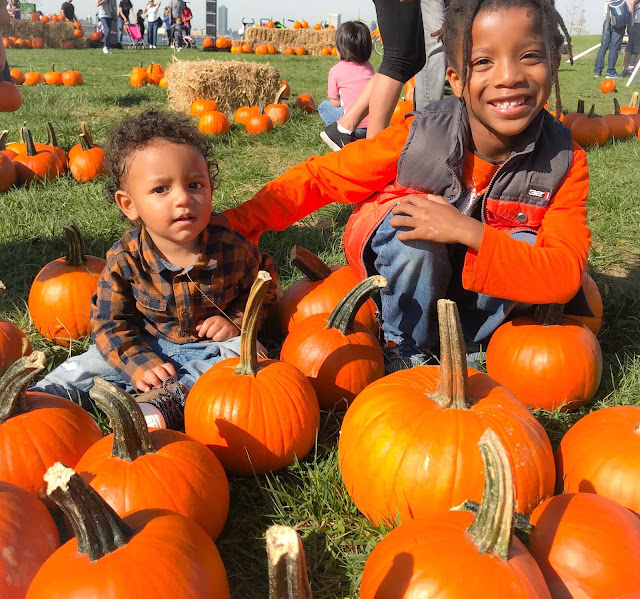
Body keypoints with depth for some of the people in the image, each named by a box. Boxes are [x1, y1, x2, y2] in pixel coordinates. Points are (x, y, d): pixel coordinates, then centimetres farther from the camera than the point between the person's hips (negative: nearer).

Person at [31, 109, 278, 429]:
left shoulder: (231, 248, -18)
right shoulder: (124, 259, -17)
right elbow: (109, 322, -8)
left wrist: (236, 320, -16)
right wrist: (141, 364, -23)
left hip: (211, 346, -1)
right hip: (147, 347, 1)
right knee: (87, 366, -10)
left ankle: (164, 399, -39)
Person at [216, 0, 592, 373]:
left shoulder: (566, 162, -20)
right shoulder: (417, 137, -24)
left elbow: (564, 275, -27)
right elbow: (320, 178, -16)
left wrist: (469, 231, -40)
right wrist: (237, 223, -24)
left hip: (480, 286, 2)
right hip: (403, 277, -1)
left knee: (526, 247, -27)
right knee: (410, 228, -32)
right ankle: (403, 347, -7)